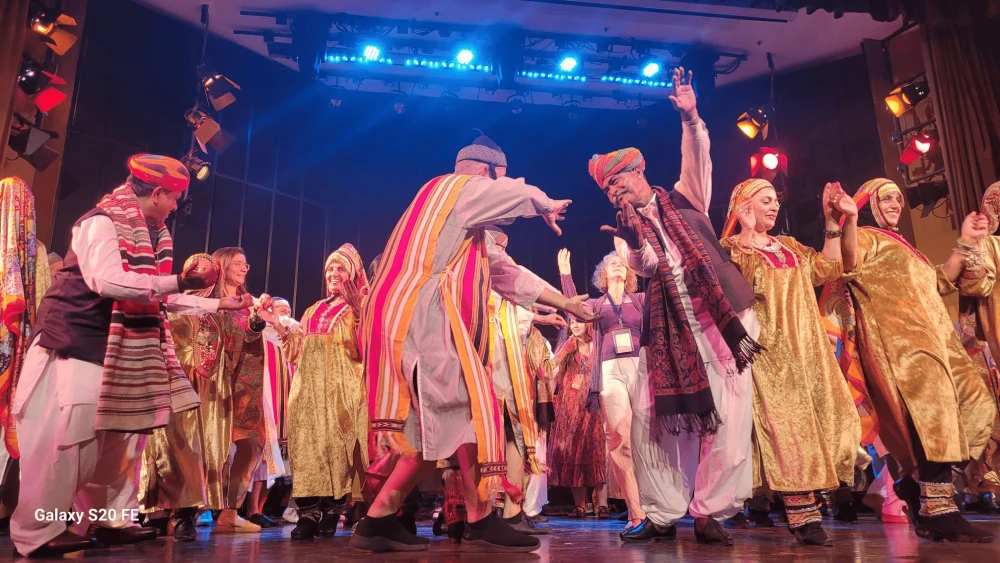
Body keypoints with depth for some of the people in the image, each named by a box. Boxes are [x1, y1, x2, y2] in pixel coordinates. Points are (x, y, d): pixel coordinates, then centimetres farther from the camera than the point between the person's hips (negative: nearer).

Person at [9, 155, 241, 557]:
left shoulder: (151, 233, 12)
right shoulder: (102, 222, -14)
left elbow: (159, 297, 13)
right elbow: (108, 282, -28)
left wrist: (216, 304, 9)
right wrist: (179, 281, -28)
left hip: (123, 348, 9)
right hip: (80, 341, -9)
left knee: (123, 432, 8)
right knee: (70, 433, -8)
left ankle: (109, 519, 17)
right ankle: (38, 532, 2)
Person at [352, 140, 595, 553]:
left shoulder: (471, 229, 29)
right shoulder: (459, 188, 3)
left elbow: (505, 272, 30)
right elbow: (522, 195, 4)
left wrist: (564, 303, 31)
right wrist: (549, 207, 30)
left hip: (426, 319, 10)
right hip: (423, 316, -10)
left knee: (437, 427, 6)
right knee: (470, 412, -10)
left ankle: (376, 522, 9)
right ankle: (479, 522, -4)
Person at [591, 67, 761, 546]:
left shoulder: (685, 198, 14)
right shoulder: (625, 232, 14)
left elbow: (697, 159, -4)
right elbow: (645, 266, -5)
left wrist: (689, 118, -17)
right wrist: (634, 239, -23)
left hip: (721, 318, -1)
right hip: (667, 331, 2)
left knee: (727, 415, -7)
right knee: (649, 416, -6)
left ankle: (710, 513, 5)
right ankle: (661, 515, 7)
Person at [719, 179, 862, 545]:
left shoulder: (789, 246, 22)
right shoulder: (731, 247, 2)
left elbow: (828, 268, 13)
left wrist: (834, 222, 11)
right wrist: (747, 233, -17)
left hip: (804, 343, 7)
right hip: (767, 347, -7)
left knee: (832, 416, 1)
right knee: (786, 422, -14)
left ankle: (803, 510, 10)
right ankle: (804, 517, -12)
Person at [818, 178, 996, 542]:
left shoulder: (901, 245, 33)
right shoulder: (863, 237, 5)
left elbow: (940, 283, 31)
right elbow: (847, 268, -17)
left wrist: (966, 245, 25)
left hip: (933, 334, 10)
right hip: (896, 336, -9)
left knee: (977, 406, -1)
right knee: (933, 408, -24)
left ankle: (917, 483, 3)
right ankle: (937, 508, -25)